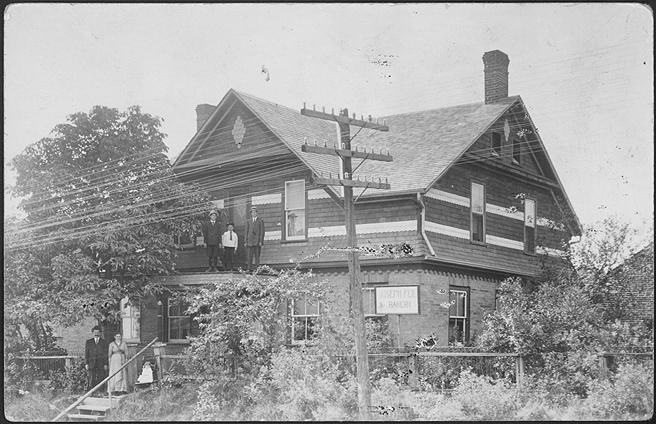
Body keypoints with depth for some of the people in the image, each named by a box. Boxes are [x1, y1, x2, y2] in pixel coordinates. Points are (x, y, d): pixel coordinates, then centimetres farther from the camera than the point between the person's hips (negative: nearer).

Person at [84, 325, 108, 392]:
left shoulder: (104, 342, 11)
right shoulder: (88, 342, 12)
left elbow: (105, 354, 7)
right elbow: (86, 354, 8)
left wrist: (105, 364, -2)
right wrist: (86, 364, -3)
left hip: (101, 364, 0)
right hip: (91, 364, 0)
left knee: (100, 380, -6)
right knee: (91, 380, -7)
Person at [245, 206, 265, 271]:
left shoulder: (261, 221, 6)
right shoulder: (248, 222, 14)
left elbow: (262, 232, 1)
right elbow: (246, 232, 12)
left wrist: (261, 241, -8)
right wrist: (246, 241, 5)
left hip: (257, 241, -2)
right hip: (250, 241, 2)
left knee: (257, 255, -5)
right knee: (249, 255, -2)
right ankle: (250, 268, -1)